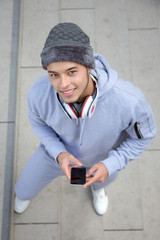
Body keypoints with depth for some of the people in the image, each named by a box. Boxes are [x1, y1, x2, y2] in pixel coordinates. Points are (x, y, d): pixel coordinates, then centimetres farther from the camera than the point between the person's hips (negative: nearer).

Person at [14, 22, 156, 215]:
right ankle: (24, 192, 68)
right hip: (56, 152, 1)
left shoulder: (130, 100, -44)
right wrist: (59, 154, -28)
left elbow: (143, 136, -20)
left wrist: (110, 165, -32)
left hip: (102, 158, 0)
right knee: (28, 186, 27)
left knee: (103, 179, 36)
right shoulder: (38, 93, -38)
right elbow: (38, 121, -12)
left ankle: (97, 186, 77)